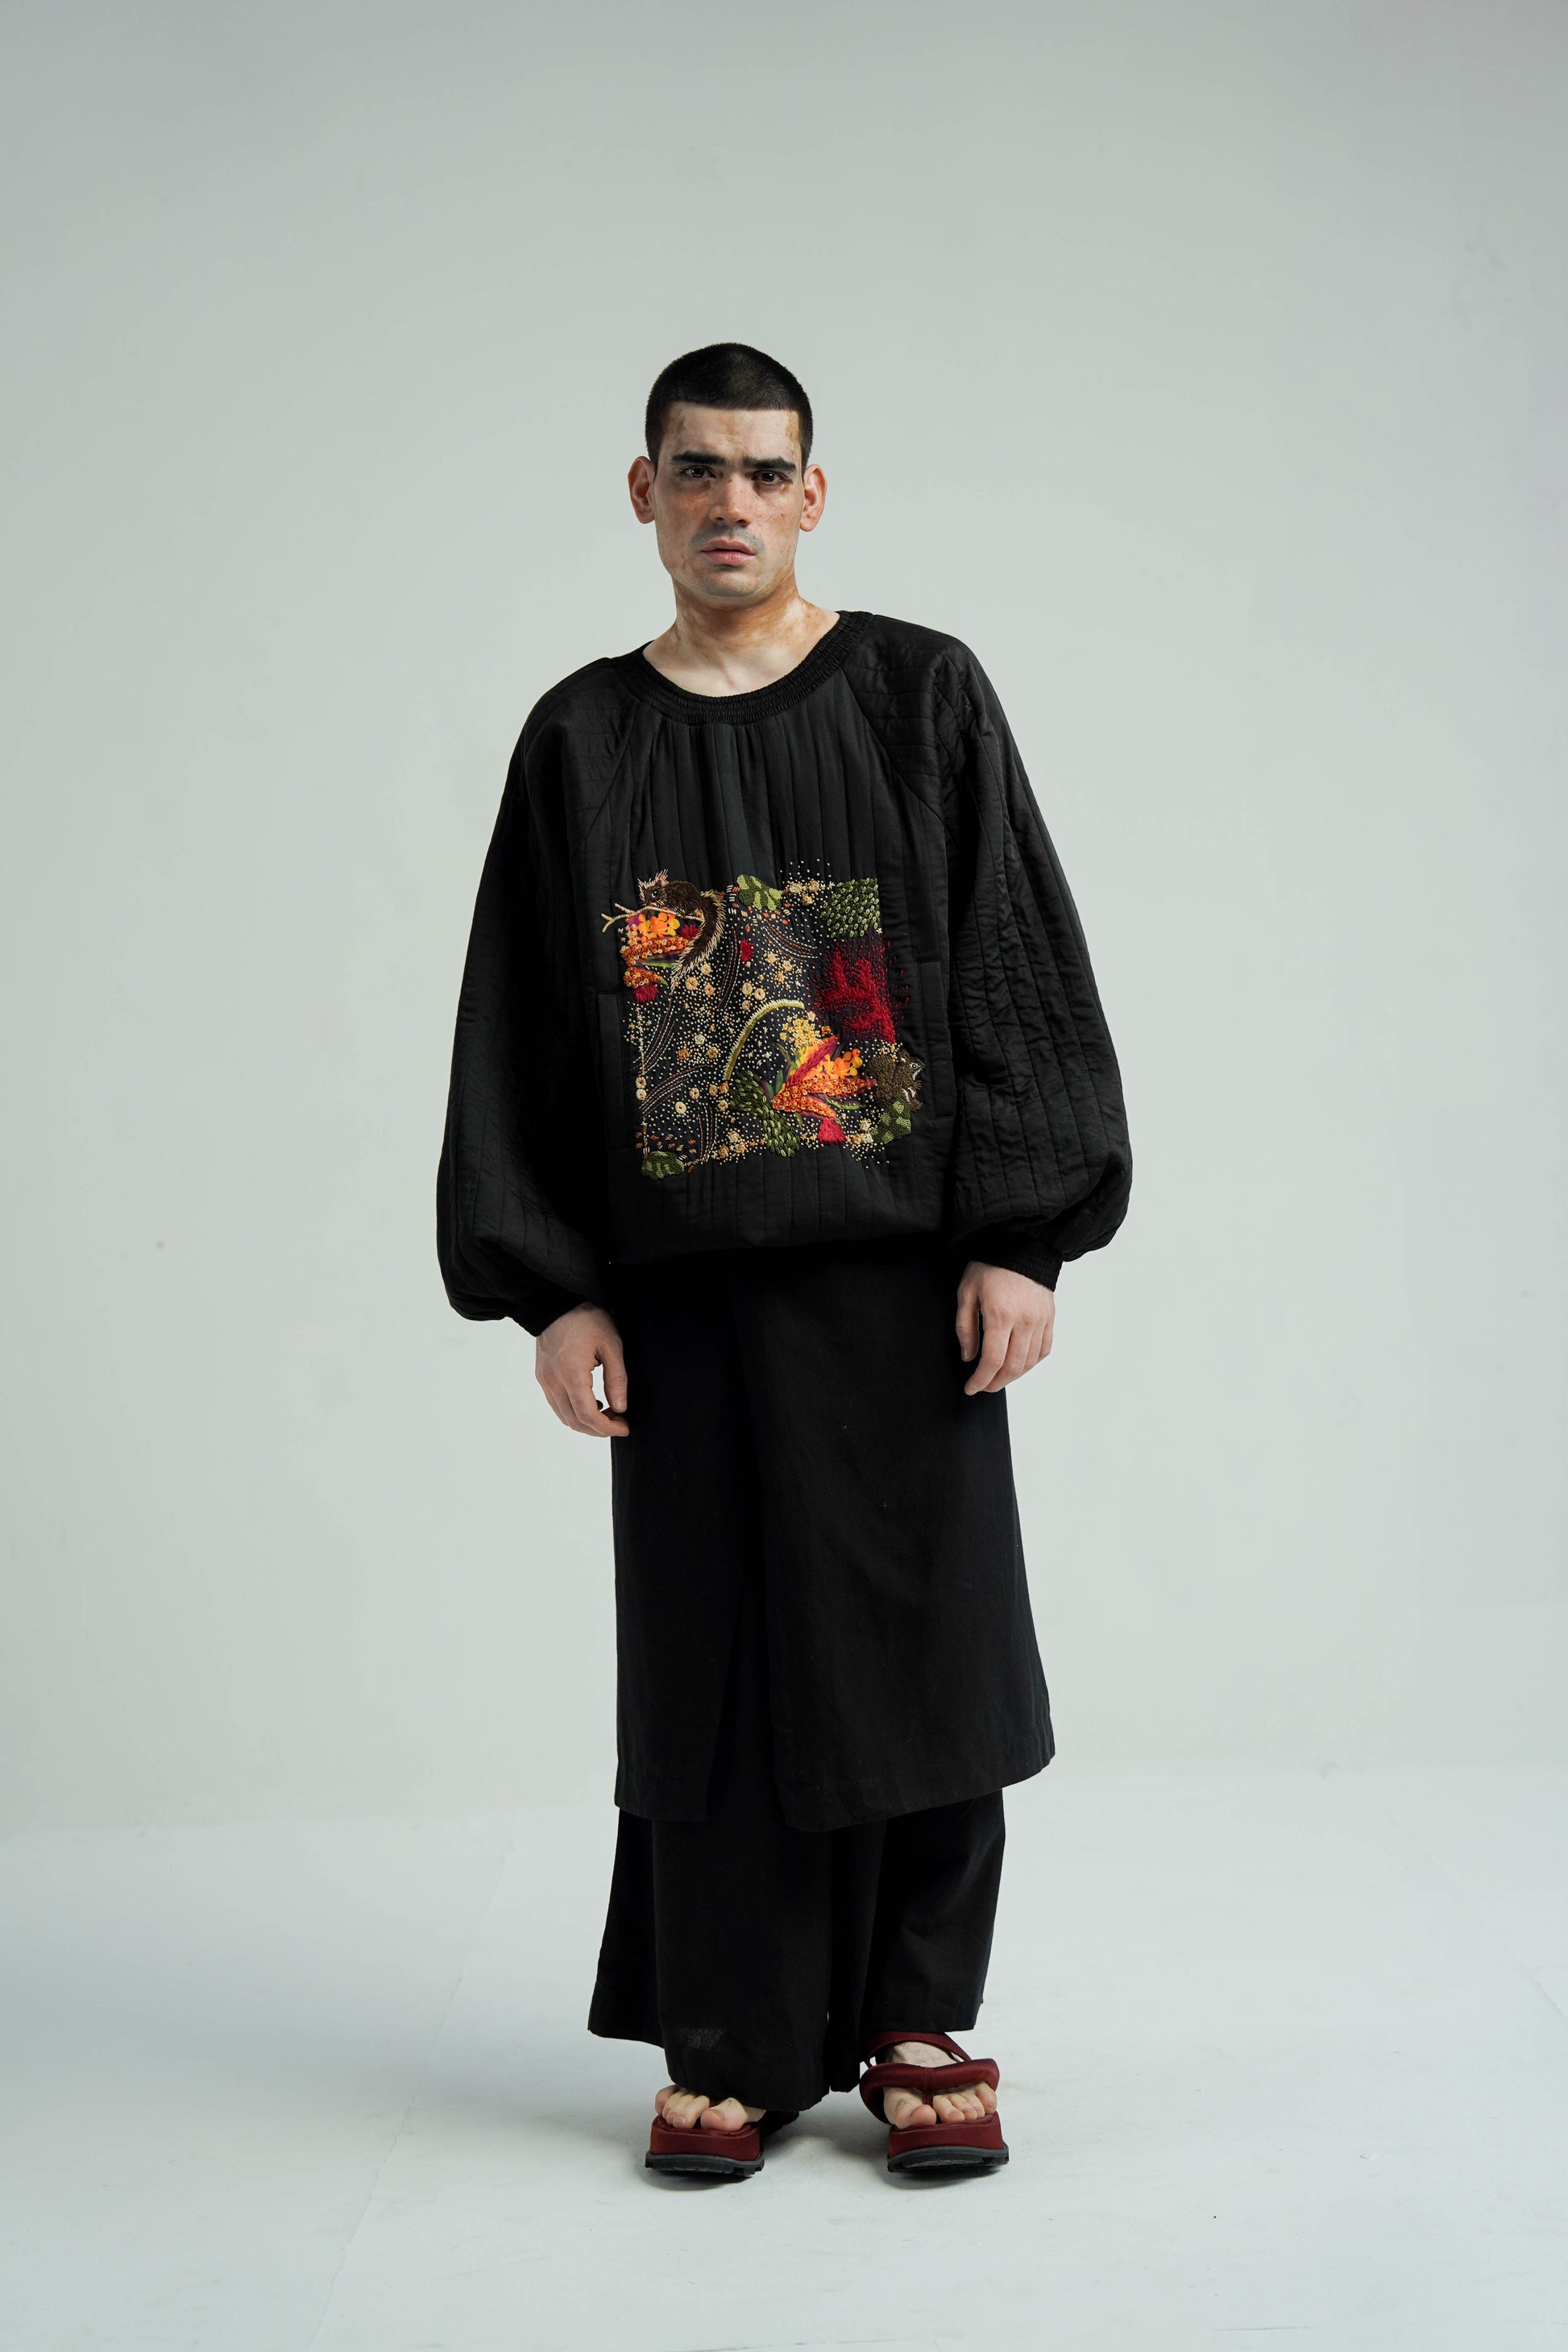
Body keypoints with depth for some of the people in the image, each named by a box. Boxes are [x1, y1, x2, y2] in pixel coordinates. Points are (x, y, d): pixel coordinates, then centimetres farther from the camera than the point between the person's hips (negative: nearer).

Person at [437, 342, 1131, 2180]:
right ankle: (732, 2049, 18)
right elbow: (519, 1030, 6)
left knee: (919, 1640, 3)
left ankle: (919, 2027, 18)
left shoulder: (921, 696, 3)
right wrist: (548, 1287, -1)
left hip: (901, 1266, -1)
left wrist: (1021, 1237, -9)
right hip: (684, 1282, 1)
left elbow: (1017, 968, -1)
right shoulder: (580, 740, 7)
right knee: (712, 1662, 6)